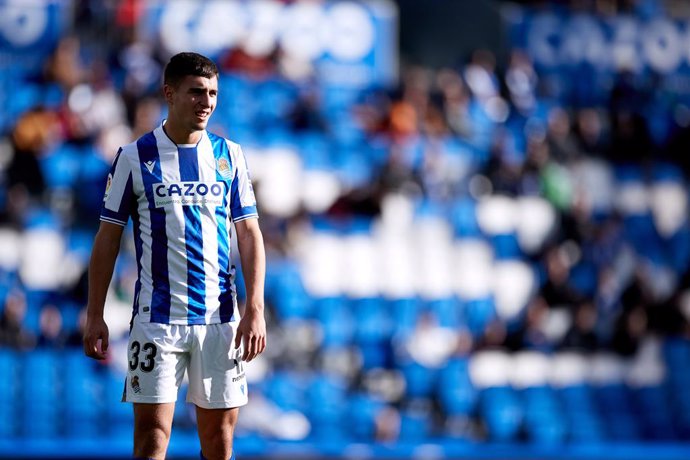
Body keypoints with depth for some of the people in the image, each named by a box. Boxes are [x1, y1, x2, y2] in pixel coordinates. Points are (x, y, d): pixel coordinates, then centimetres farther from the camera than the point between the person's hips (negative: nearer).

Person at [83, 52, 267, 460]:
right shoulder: (134, 157, 0)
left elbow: (249, 234, 8)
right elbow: (108, 238, 3)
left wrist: (255, 309, -2)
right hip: (157, 316, -3)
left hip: (220, 317, 3)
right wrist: (95, 315, -1)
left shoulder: (230, 155, 8)